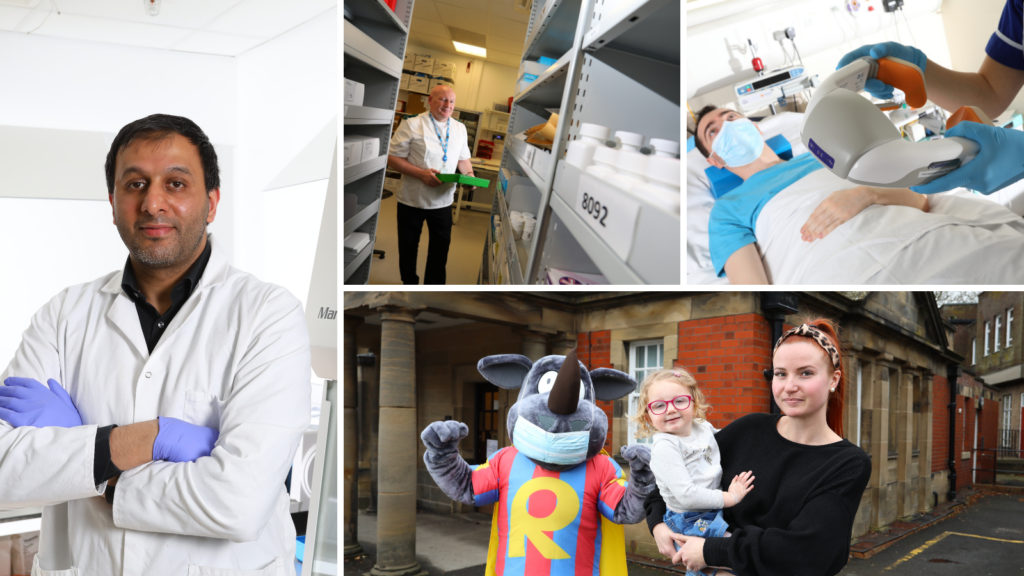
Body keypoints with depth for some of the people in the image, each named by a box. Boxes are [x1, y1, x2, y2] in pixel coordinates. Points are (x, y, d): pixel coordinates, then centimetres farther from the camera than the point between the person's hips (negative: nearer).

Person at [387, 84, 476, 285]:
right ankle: (409, 284, 32)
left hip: (443, 201, 4)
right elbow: (392, 157, -11)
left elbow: (463, 158, 17)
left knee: (440, 247, 9)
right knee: (408, 246, 12)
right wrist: (421, 173, -23)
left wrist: (469, 174, -6)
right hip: (412, 200, -3)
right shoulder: (412, 125, -10)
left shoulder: (460, 128, 6)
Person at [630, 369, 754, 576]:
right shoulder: (664, 446, -22)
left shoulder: (703, 427, 2)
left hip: (714, 515, 8)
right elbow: (687, 496, -27)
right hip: (690, 523, -8)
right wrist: (730, 497, -20)